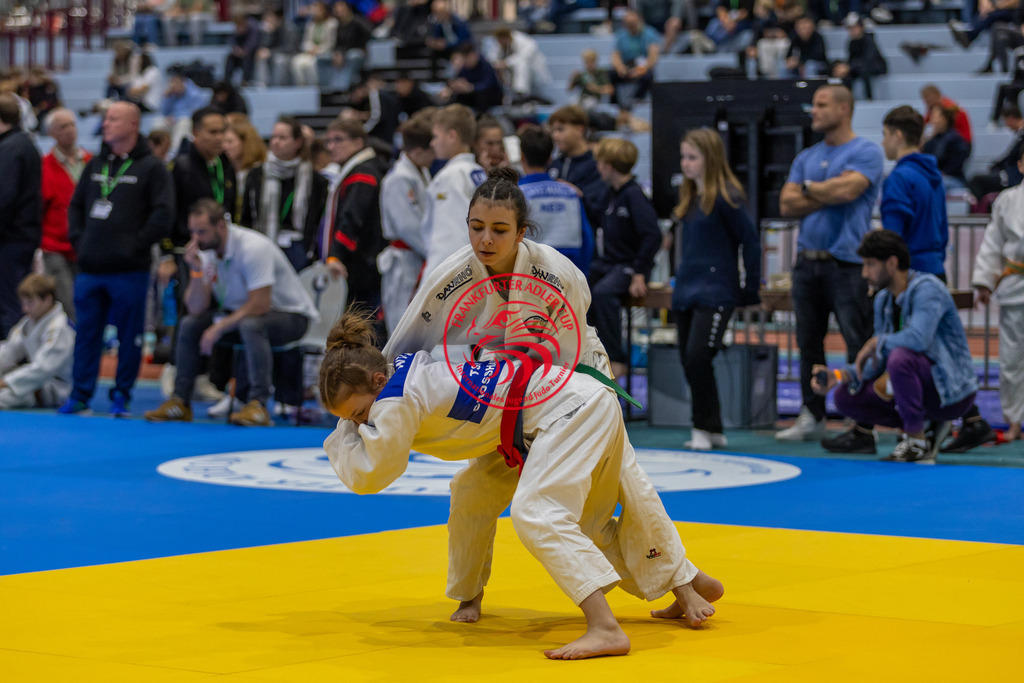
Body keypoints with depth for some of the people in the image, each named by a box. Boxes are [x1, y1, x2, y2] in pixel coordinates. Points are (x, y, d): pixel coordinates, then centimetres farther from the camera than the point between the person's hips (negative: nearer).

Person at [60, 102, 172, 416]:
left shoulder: (151, 167, -2)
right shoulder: (95, 165, 16)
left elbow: (163, 213, -9)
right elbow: (76, 205, 23)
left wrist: (138, 244, -12)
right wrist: (77, 238, 10)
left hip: (129, 271, -5)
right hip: (90, 268, 5)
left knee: (129, 336, 1)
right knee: (86, 333, 7)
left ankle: (121, 396, 11)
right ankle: (80, 395, 14)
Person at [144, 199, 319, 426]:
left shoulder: (253, 247, -27)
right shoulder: (205, 251, -5)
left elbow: (260, 305, -30)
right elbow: (196, 309, -7)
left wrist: (219, 327, -25)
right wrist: (197, 271, -22)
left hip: (290, 316, -7)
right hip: (241, 313, 7)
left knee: (250, 325, -38)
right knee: (190, 324, -7)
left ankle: (257, 405, -33)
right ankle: (180, 402, -3)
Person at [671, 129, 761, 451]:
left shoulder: (725, 197, -10)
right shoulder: (688, 197, 12)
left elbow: (750, 240, -9)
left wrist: (751, 288, -7)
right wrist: (682, 280, 18)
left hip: (715, 291, -8)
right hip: (686, 290, 8)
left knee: (697, 357, -16)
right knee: (688, 361, 6)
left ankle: (705, 429, -4)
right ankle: (712, 432, 15)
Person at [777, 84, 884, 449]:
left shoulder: (865, 152, -3)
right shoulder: (806, 157, 17)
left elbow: (847, 189, -19)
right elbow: (787, 204, 6)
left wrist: (809, 188, -2)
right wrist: (828, 195, -7)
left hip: (847, 264, -7)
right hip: (808, 262, 7)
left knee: (859, 345, -6)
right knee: (809, 343, 10)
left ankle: (863, 423, -4)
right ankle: (811, 417, 18)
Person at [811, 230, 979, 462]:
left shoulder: (926, 288, -17)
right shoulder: (883, 300, 8)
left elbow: (918, 339, -35)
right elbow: (877, 362, 11)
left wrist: (877, 342, -17)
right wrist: (839, 376, -7)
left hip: (953, 393, -8)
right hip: (925, 390, 8)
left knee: (901, 357, -35)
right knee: (845, 397, -1)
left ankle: (917, 443, -17)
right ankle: (923, 427, 6)